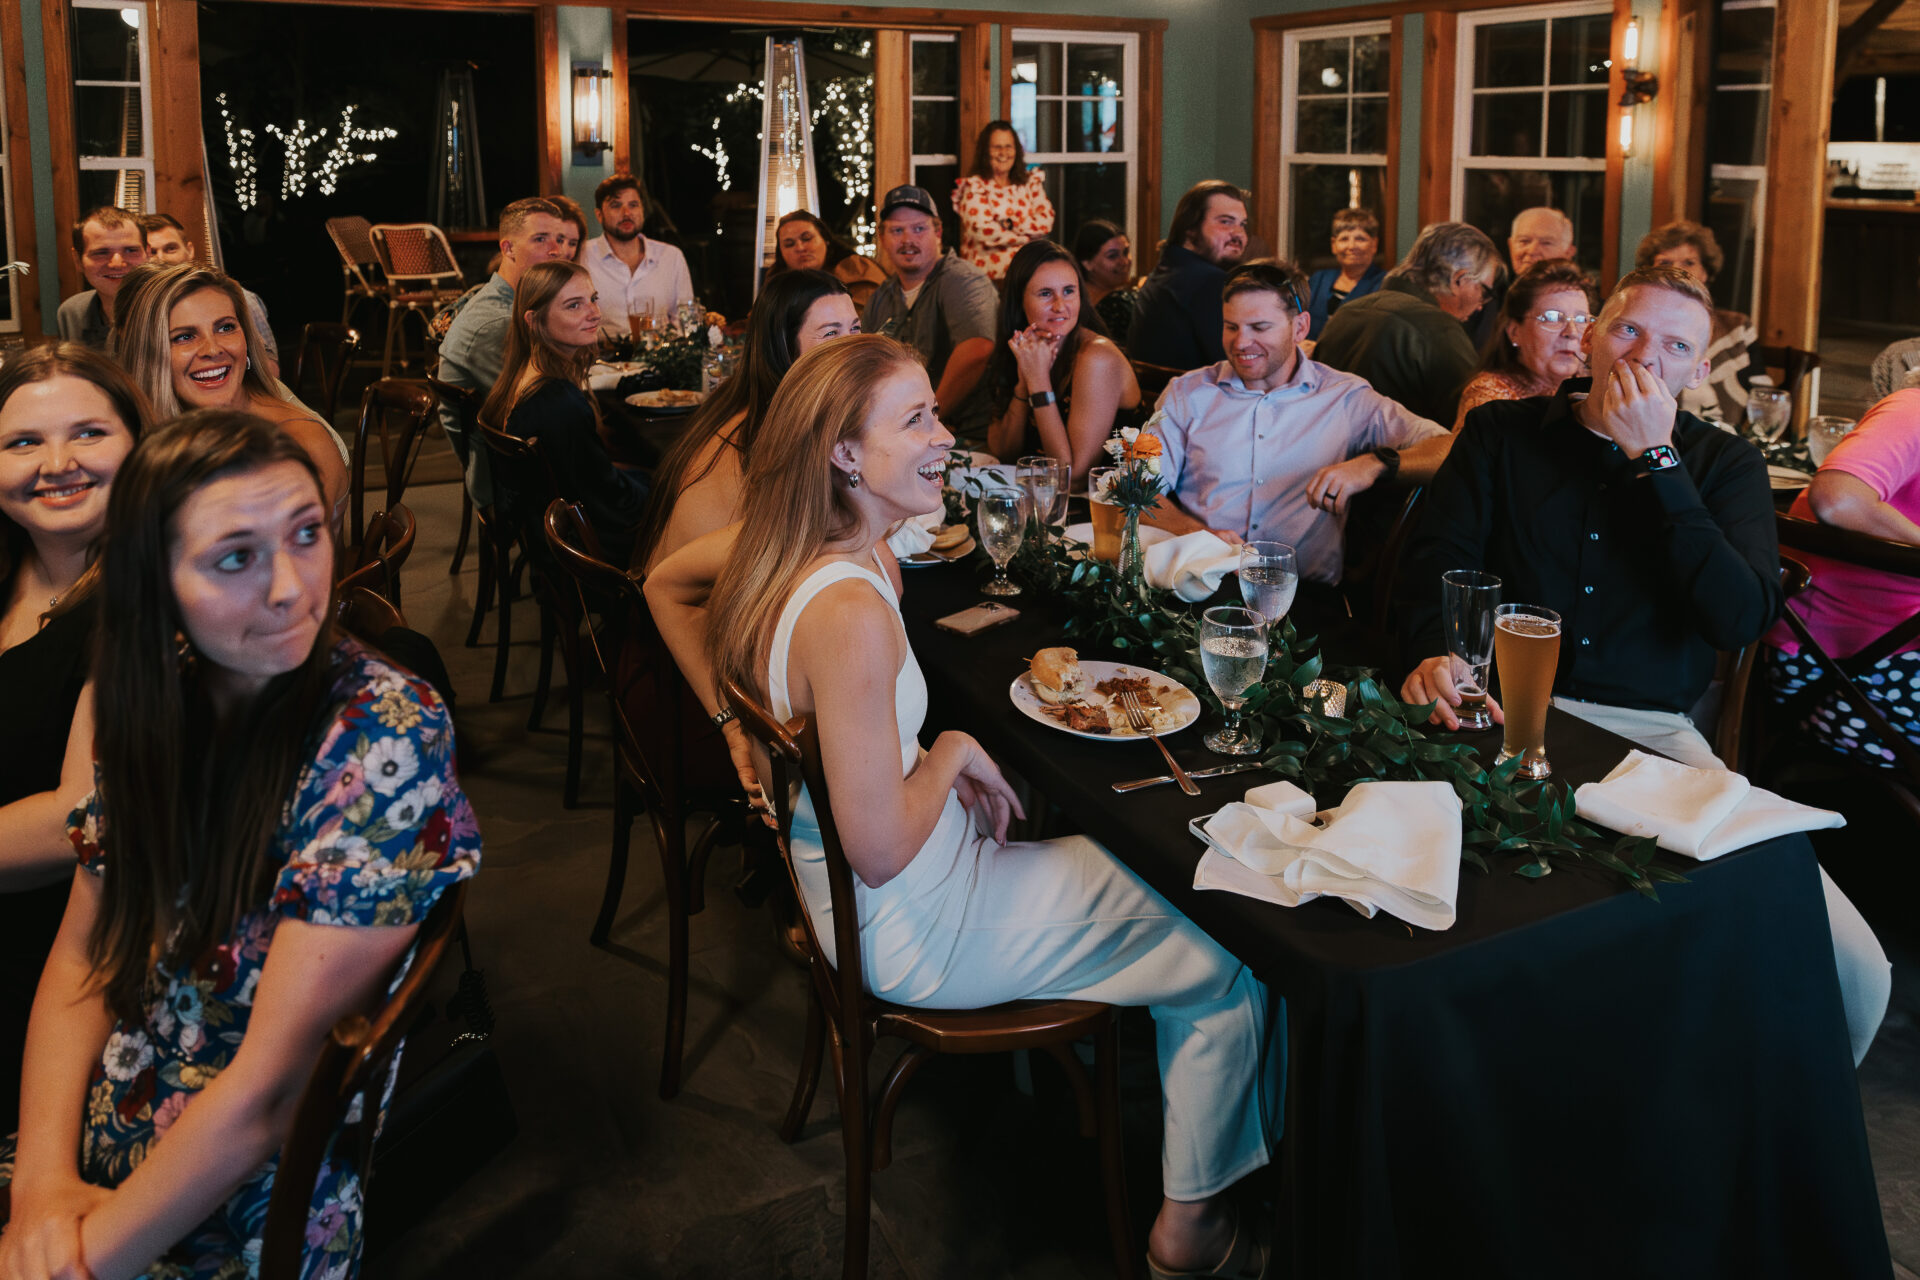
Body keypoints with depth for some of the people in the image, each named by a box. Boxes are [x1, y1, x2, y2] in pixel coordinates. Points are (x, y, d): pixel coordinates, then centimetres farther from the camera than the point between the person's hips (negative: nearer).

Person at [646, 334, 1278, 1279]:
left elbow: (665, 580, 12)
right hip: (917, 930, -9)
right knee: (1226, 964, 5)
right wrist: (952, 752, -14)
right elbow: (882, 849, -32)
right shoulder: (852, 613, -36)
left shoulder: (777, 545, -10)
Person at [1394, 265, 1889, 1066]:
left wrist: (1656, 460, -6)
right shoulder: (1502, 433, 15)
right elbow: (1437, 557, 6)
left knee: (1851, 964, -19)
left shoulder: (1726, 466, 13)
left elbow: (1742, 620, -3)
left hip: (1654, 732, 1)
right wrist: (1436, 651, -17)